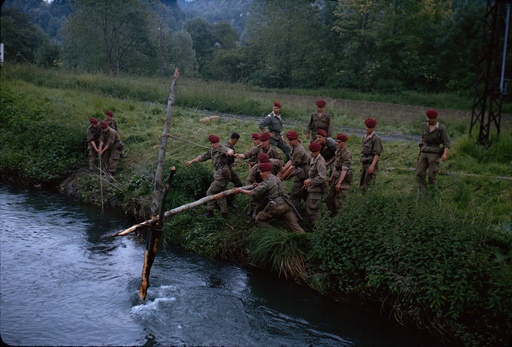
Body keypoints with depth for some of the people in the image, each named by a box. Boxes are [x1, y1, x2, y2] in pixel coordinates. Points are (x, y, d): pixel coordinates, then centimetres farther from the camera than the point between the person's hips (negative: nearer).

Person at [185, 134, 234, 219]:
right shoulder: (212, 151, 16)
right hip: (219, 175, 9)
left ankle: (209, 212, 0)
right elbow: (202, 157, 26)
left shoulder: (222, 148, -11)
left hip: (222, 176, -9)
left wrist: (230, 152, -56)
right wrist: (191, 161, 28)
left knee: (210, 192, -5)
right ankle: (224, 214, 19)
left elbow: (230, 150, -32)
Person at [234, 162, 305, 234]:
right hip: (286, 205, 8)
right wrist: (258, 186, 23)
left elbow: (253, 193, -9)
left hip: (276, 208, -8)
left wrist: (240, 190, -1)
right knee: (294, 225, 6)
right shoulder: (277, 179, 18)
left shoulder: (267, 182, -8)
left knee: (259, 219, 11)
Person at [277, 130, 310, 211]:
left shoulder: (298, 150, -23)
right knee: (305, 195, 21)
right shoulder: (294, 148, 8)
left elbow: (292, 166, -21)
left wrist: (282, 177, -15)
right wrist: (281, 171, 2)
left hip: (302, 176, -10)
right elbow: (290, 161, 9)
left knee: (294, 197, -8)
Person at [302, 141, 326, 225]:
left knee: (313, 210, -3)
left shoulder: (320, 161, -21)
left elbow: (321, 178, -24)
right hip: (312, 188, 10)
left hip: (317, 189, -10)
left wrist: (310, 181, -19)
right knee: (308, 208, 19)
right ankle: (312, 225, 32)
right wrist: (307, 183, 16)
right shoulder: (312, 159, 9)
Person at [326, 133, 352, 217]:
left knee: (338, 201, -5)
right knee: (329, 198, 14)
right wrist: (331, 177, 20)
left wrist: (339, 183, -24)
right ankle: (332, 215, 27)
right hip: (336, 177, 9)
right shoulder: (338, 151, 10)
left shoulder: (346, 154, -18)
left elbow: (344, 169, -22)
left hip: (343, 178, -9)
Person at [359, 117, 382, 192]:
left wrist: (372, 165, -27)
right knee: (362, 185, 12)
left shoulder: (376, 138, -15)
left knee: (368, 184, -10)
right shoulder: (365, 137, 10)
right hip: (365, 163, 9)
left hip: (372, 163, -8)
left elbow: (377, 153, -19)